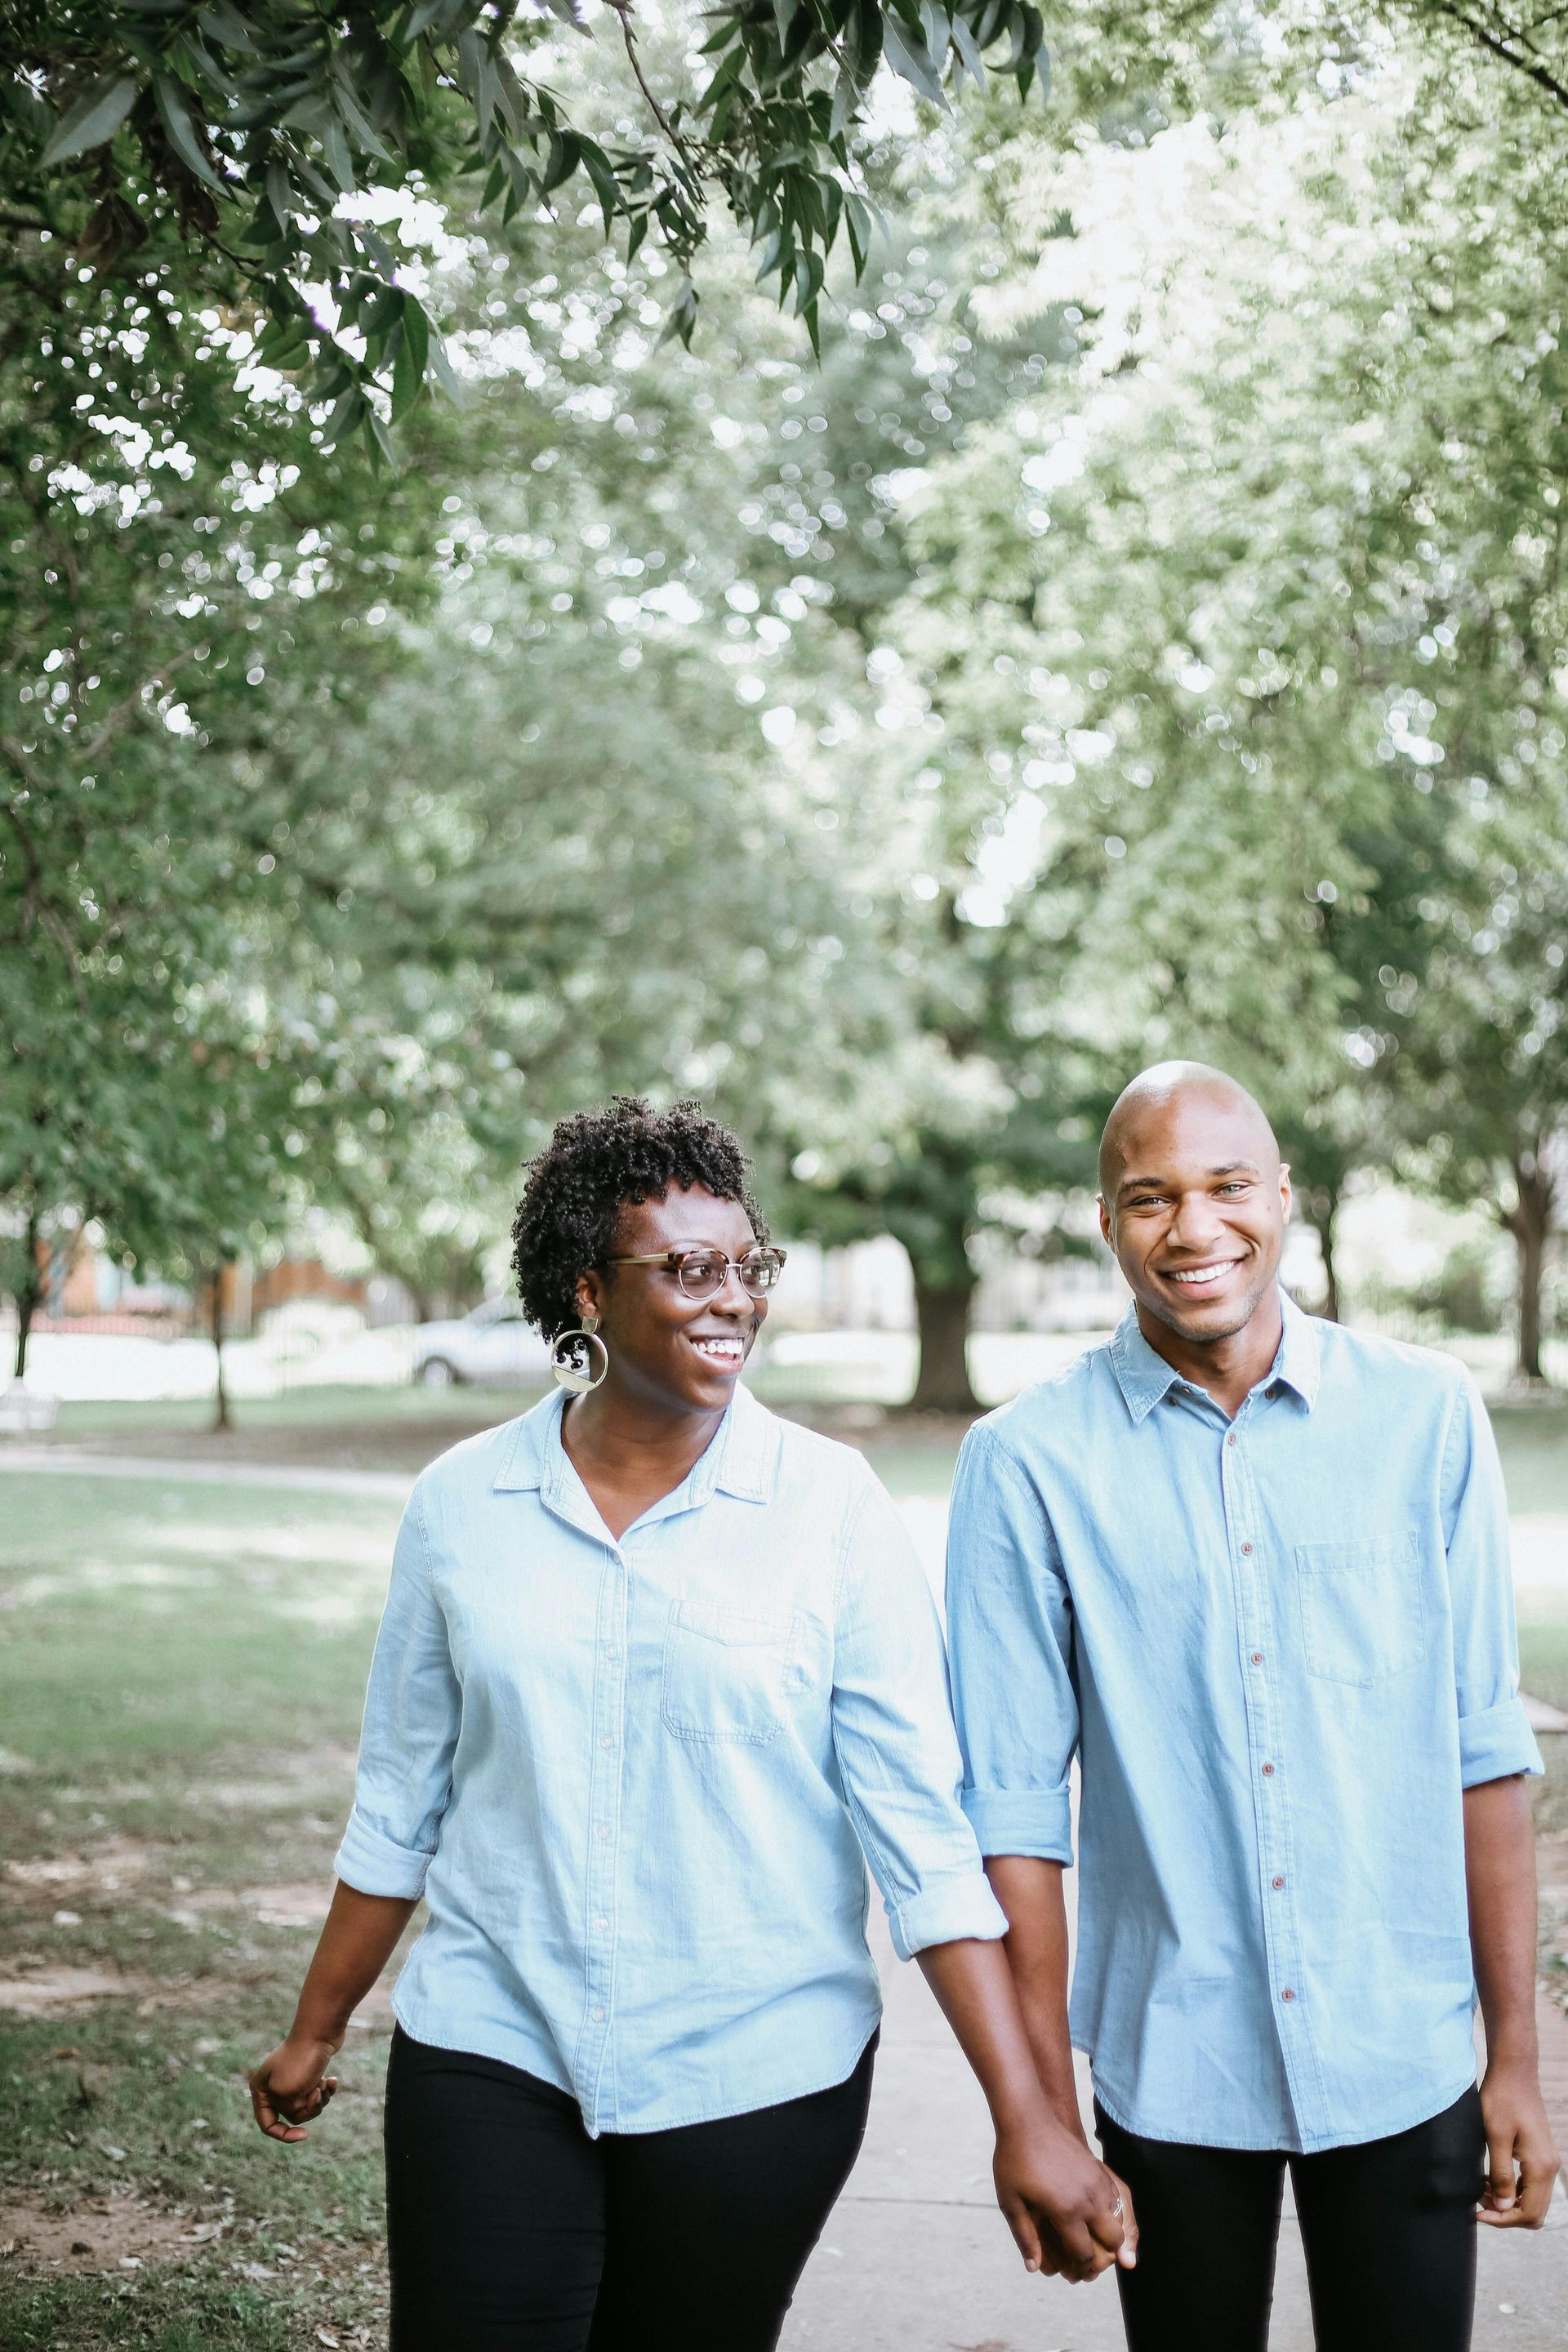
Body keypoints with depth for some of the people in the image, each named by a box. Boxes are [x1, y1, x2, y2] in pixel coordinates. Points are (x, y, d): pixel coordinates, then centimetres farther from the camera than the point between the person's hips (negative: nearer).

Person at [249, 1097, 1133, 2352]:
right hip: (493, 2057, 1)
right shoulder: (461, 1504, -1)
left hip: (756, 2082, -1)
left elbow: (923, 1827, -11)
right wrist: (316, 2033, 17)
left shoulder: (830, 1507, -8)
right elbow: (401, 1802, 10)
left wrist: (1027, 2119, -15)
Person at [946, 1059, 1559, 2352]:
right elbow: (1013, 1799, -5)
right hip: (1170, 2065, -1)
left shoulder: (1426, 1414, -3)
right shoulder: (1030, 1459, -7)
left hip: (1403, 2058, 1)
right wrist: (1041, 2108, -4)